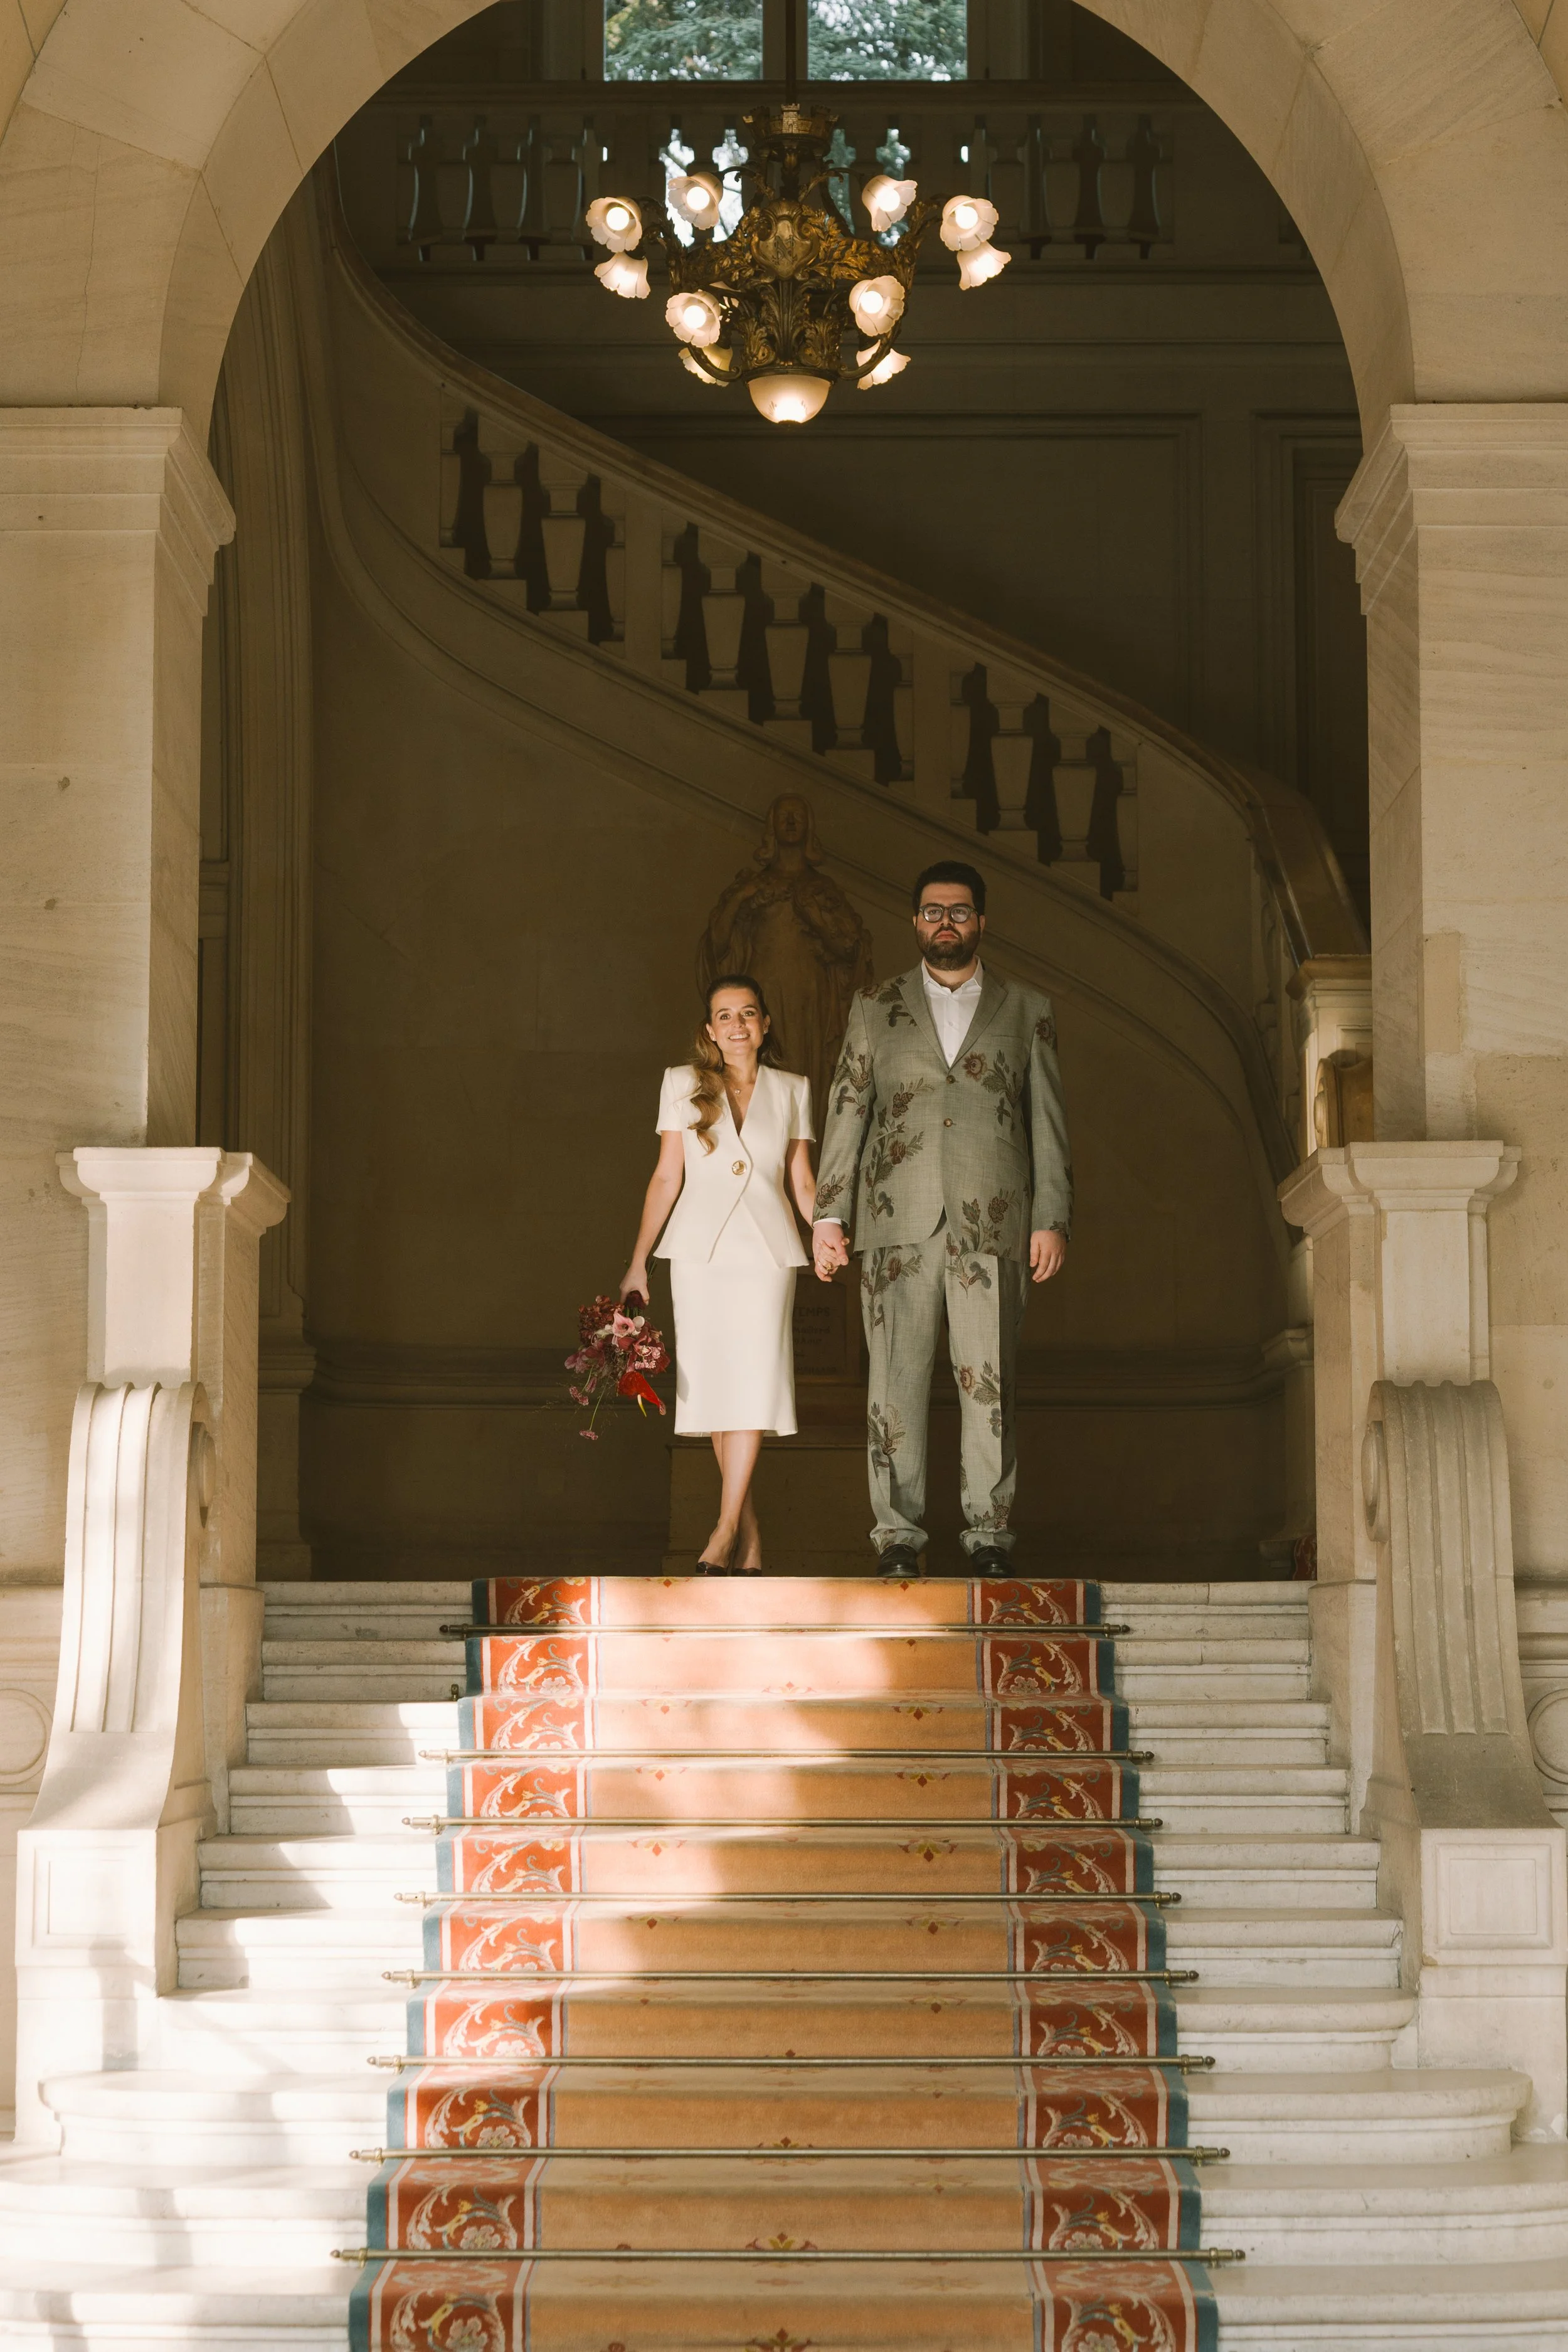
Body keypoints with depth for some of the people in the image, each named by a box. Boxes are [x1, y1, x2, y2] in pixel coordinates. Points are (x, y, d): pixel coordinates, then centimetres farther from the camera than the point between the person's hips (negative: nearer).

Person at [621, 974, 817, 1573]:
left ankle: (725, 1531, -14)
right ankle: (749, 1533, 8)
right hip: (699, 1249, 1)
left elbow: (802, 1182, 12)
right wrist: (638, 1261, 3)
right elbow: (666, 1178, 8)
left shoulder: (791, 1091, 10)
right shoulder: (683, 1084, 8)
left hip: (766, 1251, 0)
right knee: (715, 1383, 0)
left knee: (753, 1378, -13)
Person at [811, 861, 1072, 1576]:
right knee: (897, 1378, -2)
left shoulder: (1026, 1011, 12)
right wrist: (828, 1213, 3)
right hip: (897, 1222, 0)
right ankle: (899, 1534, 2)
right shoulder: (875, 1008, 13)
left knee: (989, 1381, -2)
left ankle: (989, 1532, 2)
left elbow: (1047, 1120, 9)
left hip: (992, 1222, 0)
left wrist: (1051, 1219, 1)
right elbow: (846, 1113, 10)